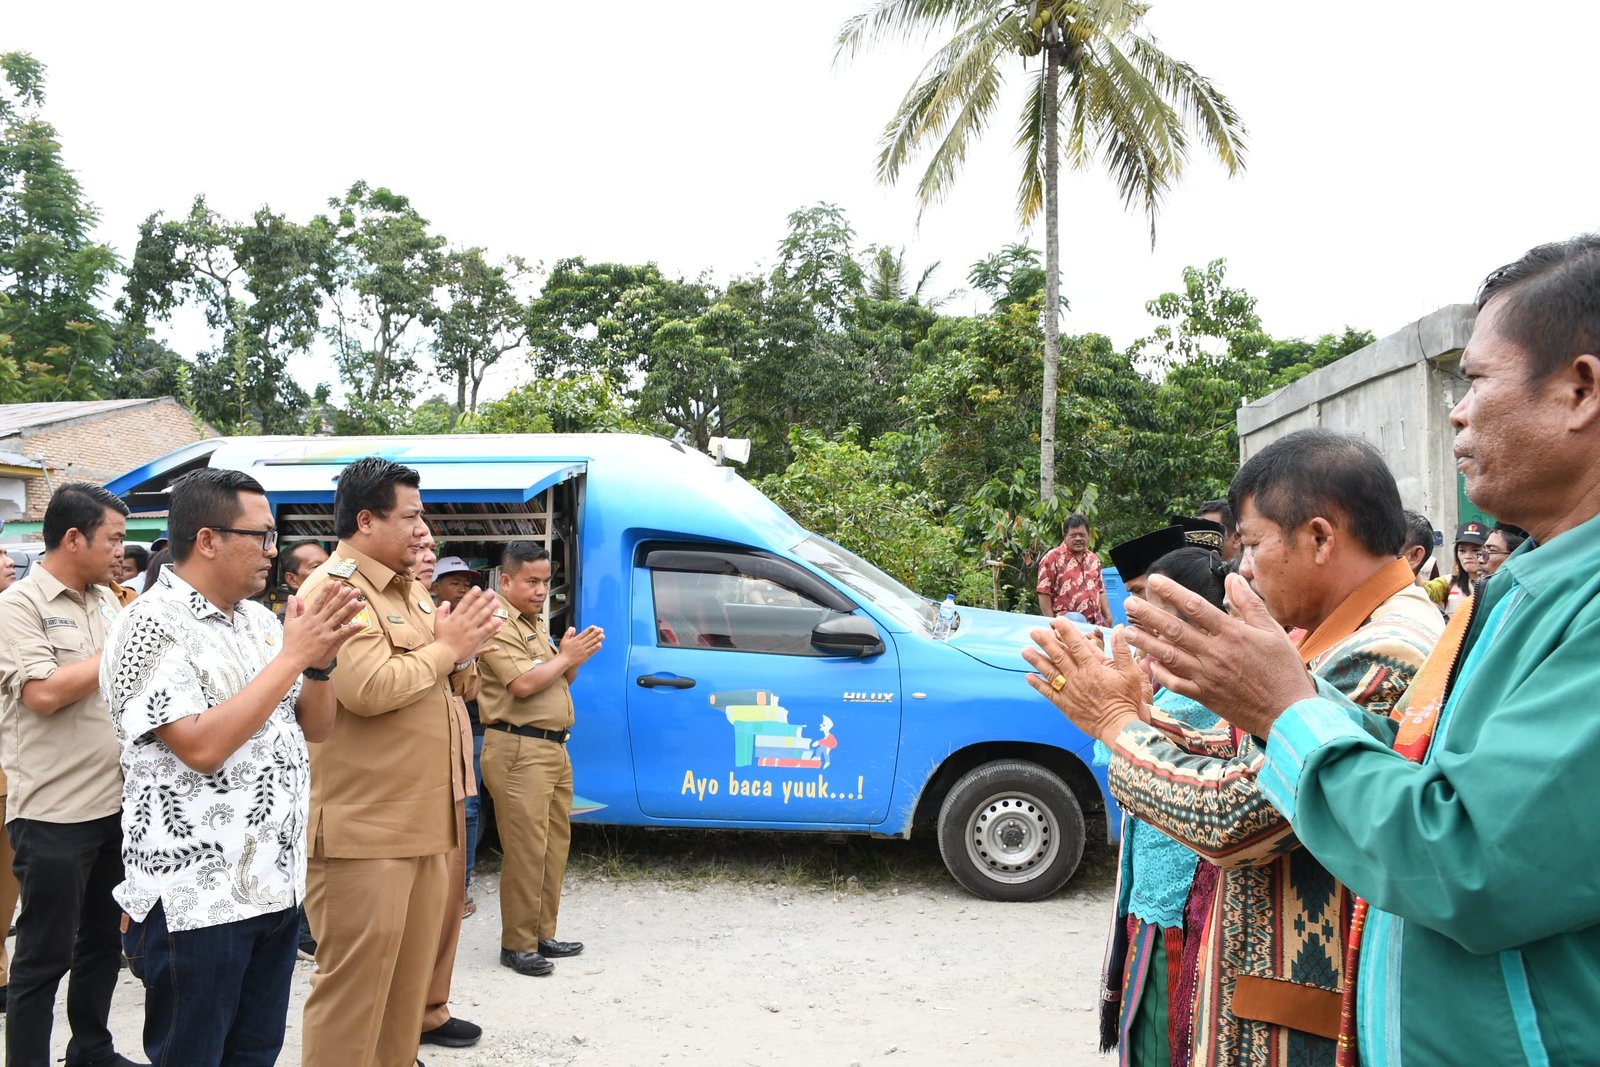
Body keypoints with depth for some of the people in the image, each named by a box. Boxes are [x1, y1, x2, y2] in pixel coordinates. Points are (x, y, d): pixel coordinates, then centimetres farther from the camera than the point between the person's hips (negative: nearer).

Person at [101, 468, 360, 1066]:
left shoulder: (260, 620, 9)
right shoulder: (153, 627, -14)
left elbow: (316, 728, 11)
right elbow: (201, 747, -24)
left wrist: (320, 662, -8)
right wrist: (292, 657, -20)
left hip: (275, 885, 7)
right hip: (195, 899, -7)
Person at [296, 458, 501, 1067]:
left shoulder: (409, 592, 16)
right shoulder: (335, 589, -13)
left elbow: (453, 685, 21)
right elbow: (369, 689, -26)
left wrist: (462, 654, -1)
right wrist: (446, 647, -13)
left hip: (423, 823, 9)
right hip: (362, 829, -9)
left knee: (410, 977, 17)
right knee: (354, 986, 0)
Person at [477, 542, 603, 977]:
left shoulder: (536, 624, 19)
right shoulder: (499, 623, -10)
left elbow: (559, 681, 21)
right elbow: (523, 684, -20)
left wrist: (574, 657, 2)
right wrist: (566, 657, -9)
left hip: (553, 748, 10)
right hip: (519, 750, -10)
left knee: (555, 844, 12)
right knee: (526, 851, -7)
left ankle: (542, 935, 22)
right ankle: (517, 945, 3)